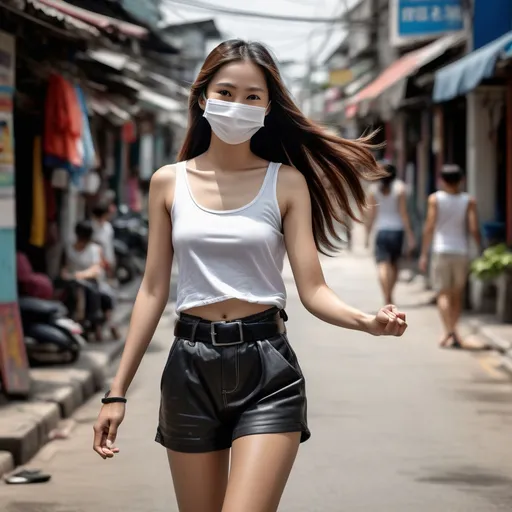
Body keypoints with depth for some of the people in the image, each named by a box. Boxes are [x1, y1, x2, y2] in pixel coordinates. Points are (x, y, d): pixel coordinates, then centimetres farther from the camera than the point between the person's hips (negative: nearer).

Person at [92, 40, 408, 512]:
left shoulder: (287, 182, 1)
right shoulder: (169, 182, 7)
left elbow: (313, 290, -3)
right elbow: (153, 290, 8)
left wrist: (368, 322, -24)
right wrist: (118, 391, 6)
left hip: (266, 370, -2)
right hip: (191, 368, 2)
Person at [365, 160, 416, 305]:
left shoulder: (373, 190, -2)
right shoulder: (400, 187, -4)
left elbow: (371, 215, -2)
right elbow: (403, 213, -6)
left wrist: (367, 235, 8)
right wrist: (410, 236, -3)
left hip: (381, 231, -1)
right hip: (397, 230, 1)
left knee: (383, 266, -7)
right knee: (394, 265, 19)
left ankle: (387, 298, -20)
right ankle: (389, 295, 25)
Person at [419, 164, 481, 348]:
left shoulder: (435, 199, -3)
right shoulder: (469, 201, -1)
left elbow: (429, 227, -7)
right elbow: (474, 229, -8)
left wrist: (424, 254, -2)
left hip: (441, 251, -2)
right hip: (461, 251, 2)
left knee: (443, 294, -1)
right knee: (457, 295, 14)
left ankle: (450, 331, -19)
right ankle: (452, 333, 20)